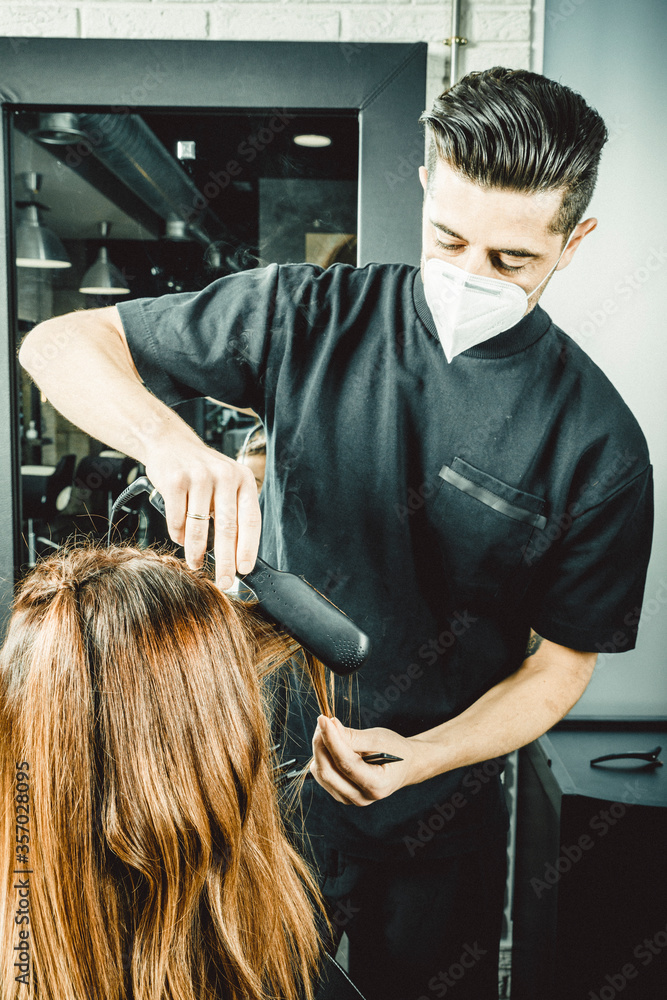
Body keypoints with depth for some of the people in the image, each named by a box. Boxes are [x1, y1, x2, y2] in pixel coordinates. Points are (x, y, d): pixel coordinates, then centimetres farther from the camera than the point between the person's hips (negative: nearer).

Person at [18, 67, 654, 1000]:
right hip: (256, 777, 1)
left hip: (436, 824, 0)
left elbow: (560, 662, -8)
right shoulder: (309, 316, -13)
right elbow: (60, 342, -12)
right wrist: (170, 440, -33)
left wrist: (416, 758, -24)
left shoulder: (599, 441, -15)